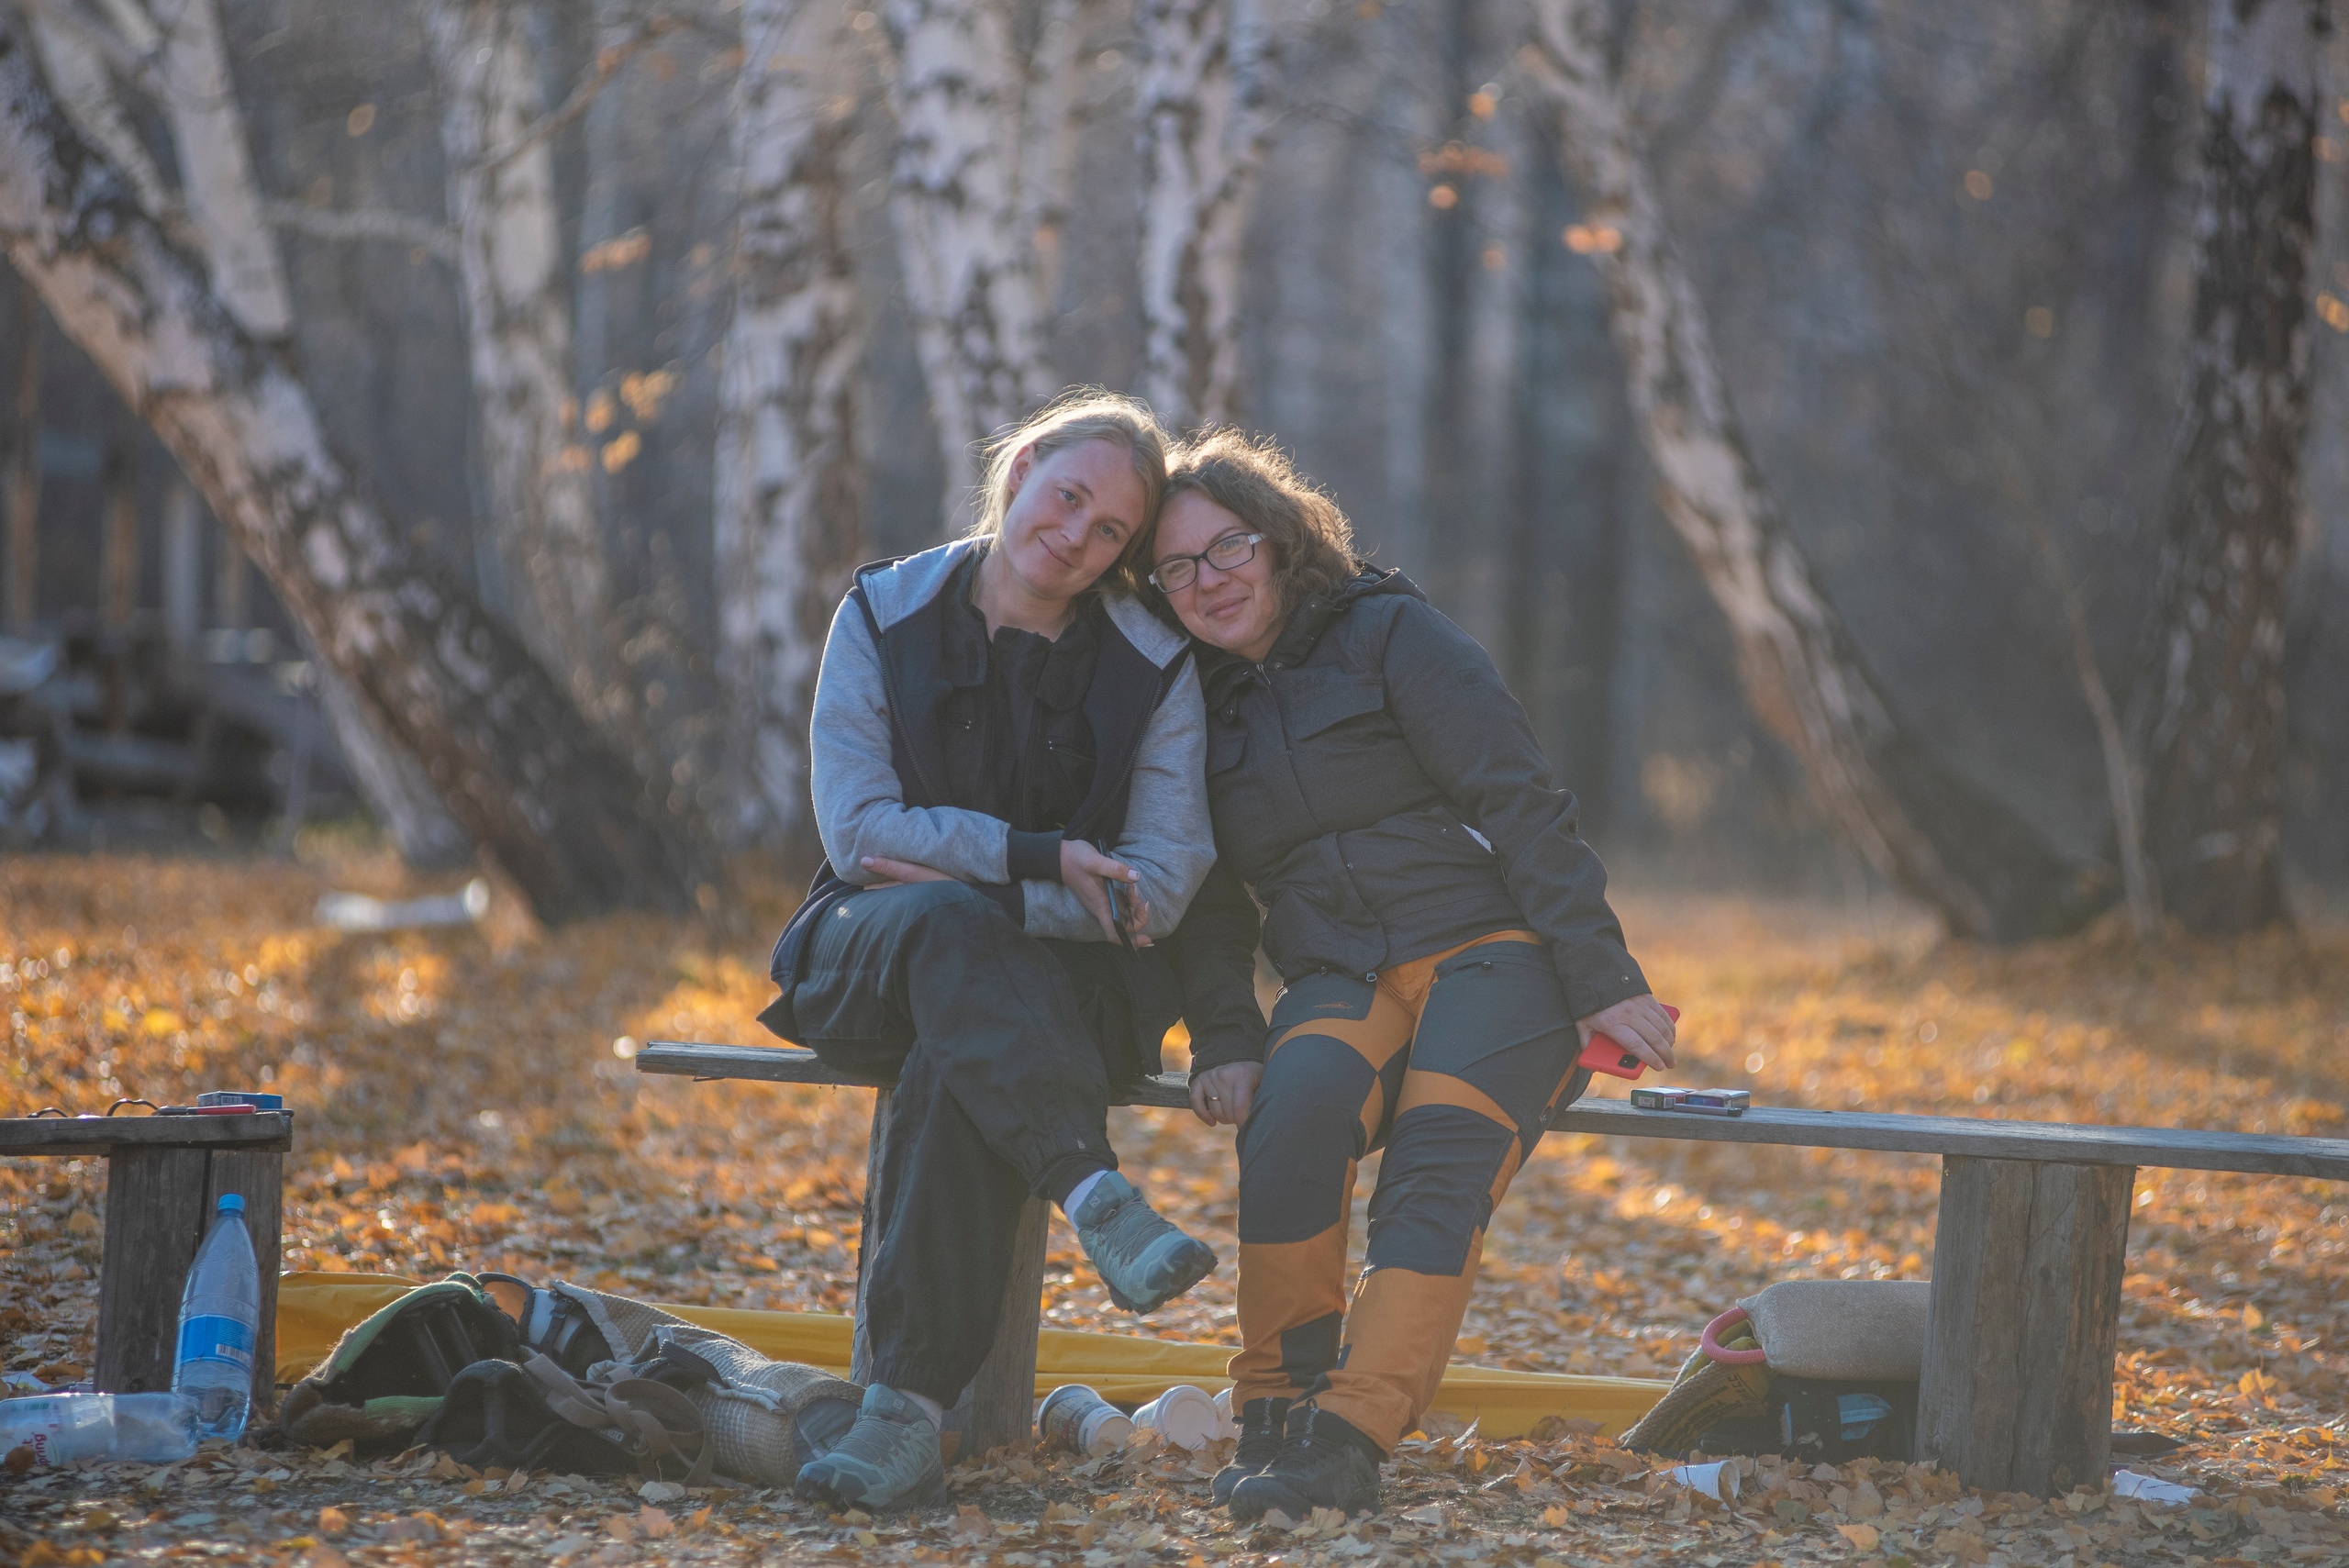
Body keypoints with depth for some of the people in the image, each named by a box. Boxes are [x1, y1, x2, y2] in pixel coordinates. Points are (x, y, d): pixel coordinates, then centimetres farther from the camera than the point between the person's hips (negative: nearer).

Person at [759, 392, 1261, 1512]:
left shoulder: (1154, 670, 0)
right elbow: (857, 831, -7)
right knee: (950, 927, -37)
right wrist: (1042, 859, -15)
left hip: (1066, 974, -1)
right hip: (871, 958, 1)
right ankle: (1099, 1201, -51)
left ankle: (910, 1410, -41)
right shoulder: (884, 616, 1)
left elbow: (1160, 889, -6)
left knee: (956, 1068, -36)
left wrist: (952, 871, -13)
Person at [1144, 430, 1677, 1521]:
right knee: (1297, 1100, -31)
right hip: (1341, 979, 3)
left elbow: (1521, 806, -5)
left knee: (1436, 1170, -30)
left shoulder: (1387, 635, 1)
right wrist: (1223, 1048, 2)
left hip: (1491, 950, -3)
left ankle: (1349, 1440, -42)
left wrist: (1602, 982, -12)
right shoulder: (1195, 705, 16)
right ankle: (1275, 1412, -24)